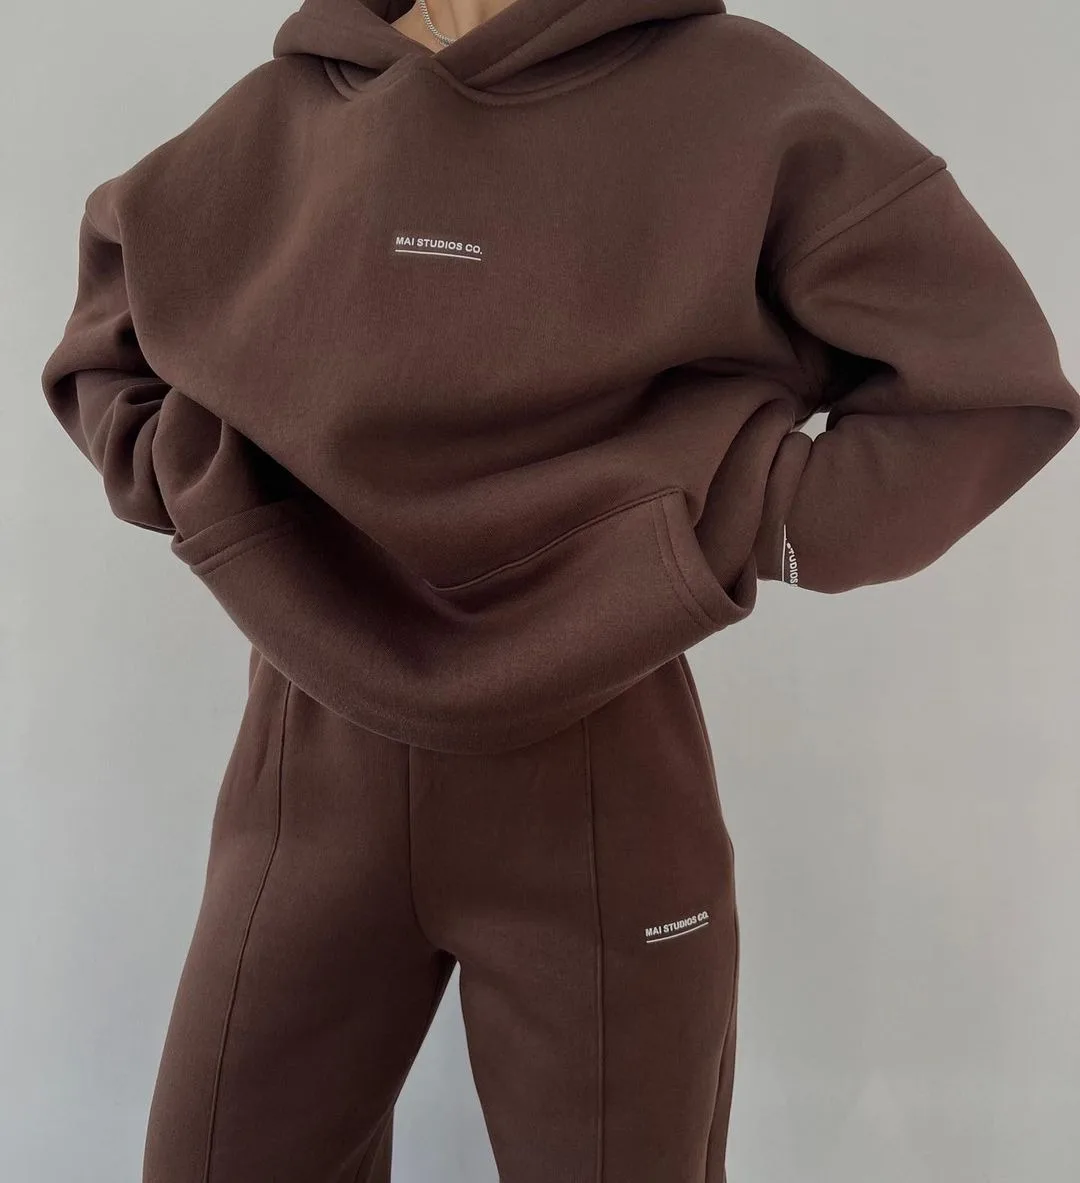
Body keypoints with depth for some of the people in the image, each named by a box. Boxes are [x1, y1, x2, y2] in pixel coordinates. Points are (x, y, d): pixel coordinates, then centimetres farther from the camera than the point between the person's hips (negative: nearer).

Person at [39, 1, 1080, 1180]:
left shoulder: (736, 100, -7)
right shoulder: (269, 124, 2)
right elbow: (103, 353, 17)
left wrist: (743, 523, -13)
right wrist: (189, 470, -3)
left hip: (594, 792, -2)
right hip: (314, 777, 3)